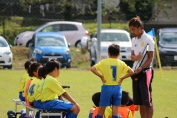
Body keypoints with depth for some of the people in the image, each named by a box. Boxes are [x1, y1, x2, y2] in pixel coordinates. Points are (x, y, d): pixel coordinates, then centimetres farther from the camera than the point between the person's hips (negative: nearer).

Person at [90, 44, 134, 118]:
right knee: (115, 110, 5)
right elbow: (131, 72, -3)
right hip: (117, 88, 2)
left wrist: (101, 76, -5)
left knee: (101, 110, 4)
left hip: (107, 87, -2)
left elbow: (92, 69, -11)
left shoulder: (104, 62, -2)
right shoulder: (121, 63, 3)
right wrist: (122, 78, 1)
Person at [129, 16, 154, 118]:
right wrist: (135, 57, -11)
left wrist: (141, 68, -24)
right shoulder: (134, 40, 15)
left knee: (147, 101, -9)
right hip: (136, 72, 7)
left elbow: (150, 57, -11)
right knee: (140, 101, 8)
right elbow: (132, 56, 14)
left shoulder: (148, 39, -8)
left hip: (145, 72, -7)